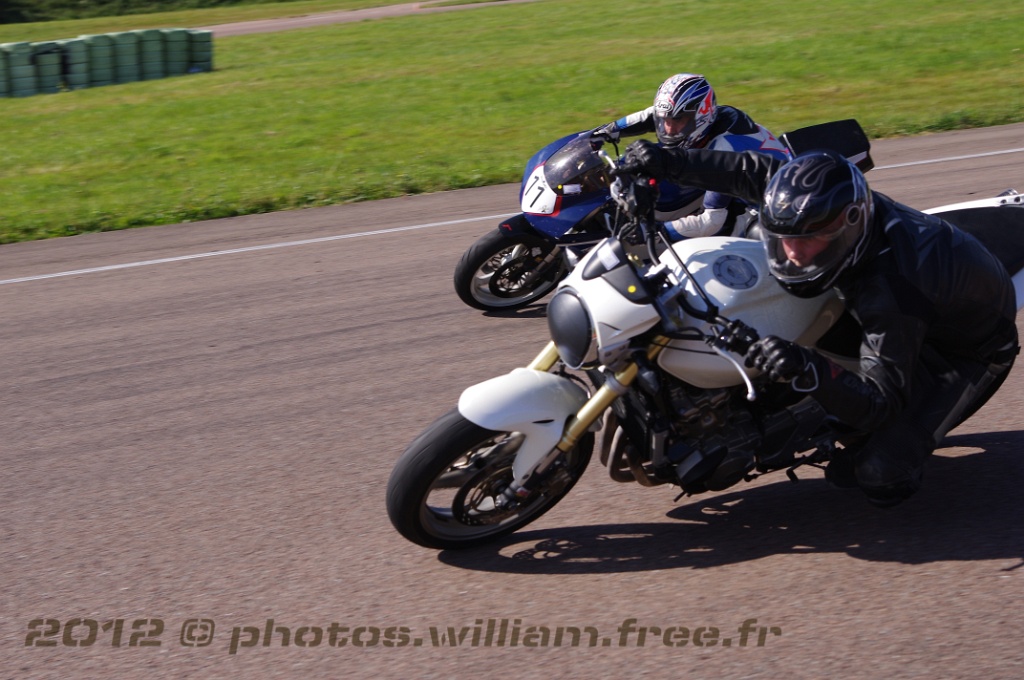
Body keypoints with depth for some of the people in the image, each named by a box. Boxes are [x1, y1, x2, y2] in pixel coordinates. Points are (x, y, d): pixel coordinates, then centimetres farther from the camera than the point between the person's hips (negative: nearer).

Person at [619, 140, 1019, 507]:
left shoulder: (890, 292, -43)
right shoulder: (835, 210, -23)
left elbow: (877, 404, -40)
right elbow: (763, 173, -8)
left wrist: (810, 372, -58)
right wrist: (668, 162, -11)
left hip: (968, 351, -8)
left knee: (881, 478, -21)